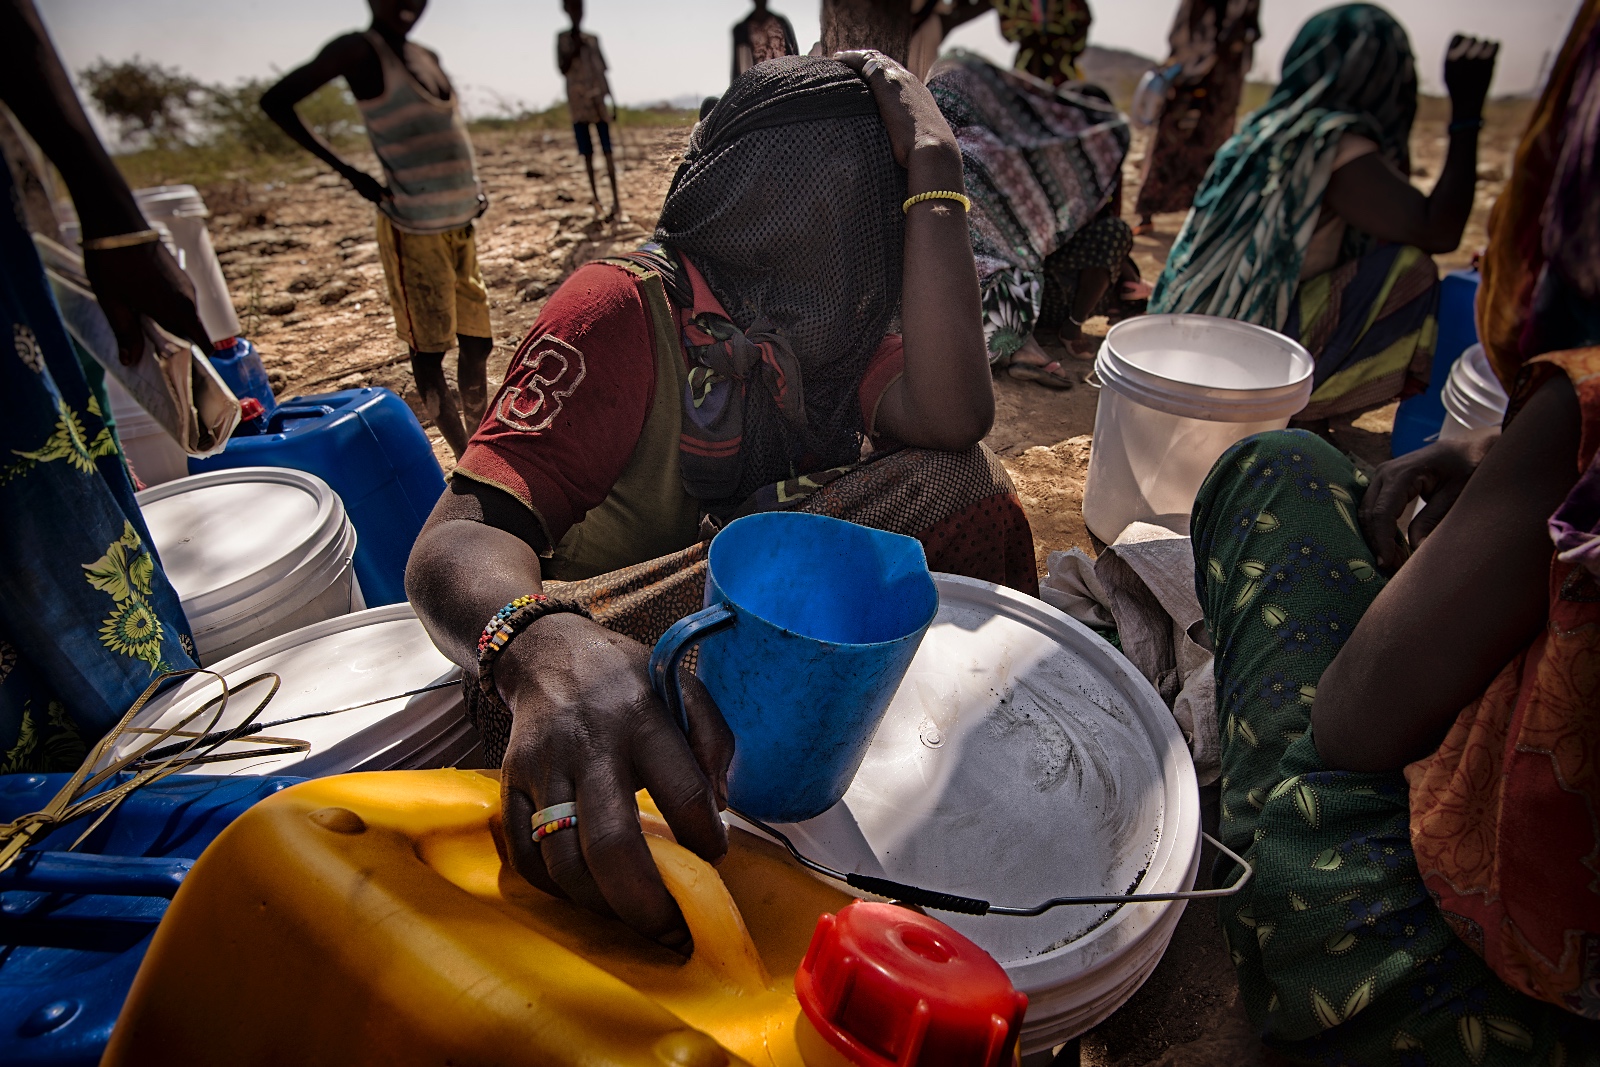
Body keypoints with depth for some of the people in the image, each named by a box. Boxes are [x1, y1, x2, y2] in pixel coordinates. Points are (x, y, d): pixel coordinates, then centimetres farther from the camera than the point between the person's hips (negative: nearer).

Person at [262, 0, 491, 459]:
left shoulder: (426, 57, 14)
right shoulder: (358, 50, -7)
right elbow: (275, 101, -10)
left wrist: (472, 188, 12)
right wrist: (348, 171, -13)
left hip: (461, 227, 8)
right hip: (413, 232, -8)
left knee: (477, 344, 11)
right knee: (429, 351, 0)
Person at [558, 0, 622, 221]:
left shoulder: (593, 39, 14)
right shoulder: (562, 38, 6)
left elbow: (603, 72, 16)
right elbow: (563, 69, -2)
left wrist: (613, 101, 12)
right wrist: (574, 50, -15)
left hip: (599, 101, 2)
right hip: (578, 103, -2)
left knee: (607, 150, -6)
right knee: (587, 153, -1)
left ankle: (615, 198, -10)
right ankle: (595, 195, 7)